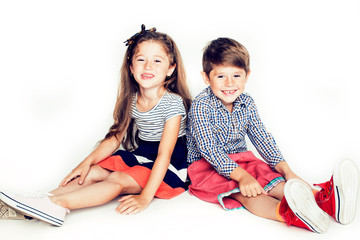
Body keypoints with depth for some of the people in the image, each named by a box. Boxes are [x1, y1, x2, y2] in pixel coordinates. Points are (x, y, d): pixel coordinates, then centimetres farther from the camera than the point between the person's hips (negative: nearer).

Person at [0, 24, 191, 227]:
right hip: (138, 156, 7)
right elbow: (115, 138, 6)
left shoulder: (173, 103, -20)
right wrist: (87, 162, -8)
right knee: (93, 173, -12)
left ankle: (58, 203, -36)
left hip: (169, 167, -7)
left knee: (118, 180, -27)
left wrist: (145, 197, -30)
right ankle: (43, 200, -23)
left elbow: (164, 155, -25)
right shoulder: (131, 101, 2)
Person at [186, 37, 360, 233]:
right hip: (207, 166, -6)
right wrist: (240, 175, -34)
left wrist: (286, 170, -10)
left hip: (241, 159, 6)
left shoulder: (246, 103, 3)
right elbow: (209, 148, -24)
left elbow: (262, 138, 3)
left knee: (272, 180, -20)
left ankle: (324, 199, -43)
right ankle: (286, 213, -61)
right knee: (243, 192, -33)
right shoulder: (201, 106, -17)